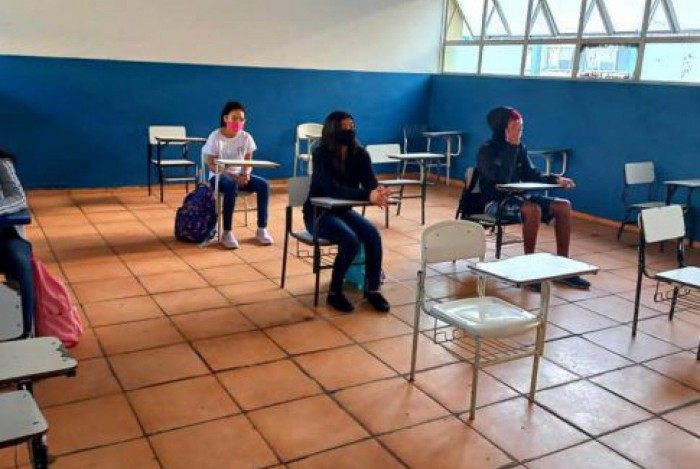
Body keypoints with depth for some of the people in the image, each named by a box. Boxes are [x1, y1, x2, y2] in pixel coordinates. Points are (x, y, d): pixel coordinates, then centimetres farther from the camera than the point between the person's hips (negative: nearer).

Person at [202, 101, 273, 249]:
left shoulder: (246, 137, 1)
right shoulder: (215, 137, -11)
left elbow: (248, 161, 4)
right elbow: (211, 165, -13)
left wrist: (246, 174, -20)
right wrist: (233, 176, -26)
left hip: (240, 175, 4)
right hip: (219, 176, -4)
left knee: (264, 185, -22)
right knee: (232, 186, -39)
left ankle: (262, 229, -14)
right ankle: (227, 233, -32)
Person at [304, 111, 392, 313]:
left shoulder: (360, 154, -4)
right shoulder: (321, 154, -19)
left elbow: (370, 183, -15)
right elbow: (333, 189, -32)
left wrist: (379, 193, -41)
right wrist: (367, 196, -44)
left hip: (344, 210, 5)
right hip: (318, 213, -5)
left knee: (373, 234, -21)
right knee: (350, 240, -29)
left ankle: (372, 289, -6)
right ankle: (334, 292, -10)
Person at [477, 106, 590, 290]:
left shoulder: (519, 148, 7)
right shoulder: (487, 151, -13)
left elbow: (531, 175, 9)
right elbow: (502, 179, -26)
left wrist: (555, 179, -8)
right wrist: (511, 148, -24)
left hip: (518, 197, 8)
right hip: (495, 202, -8)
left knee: (563, 206, -6)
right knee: (533, 209, -34)